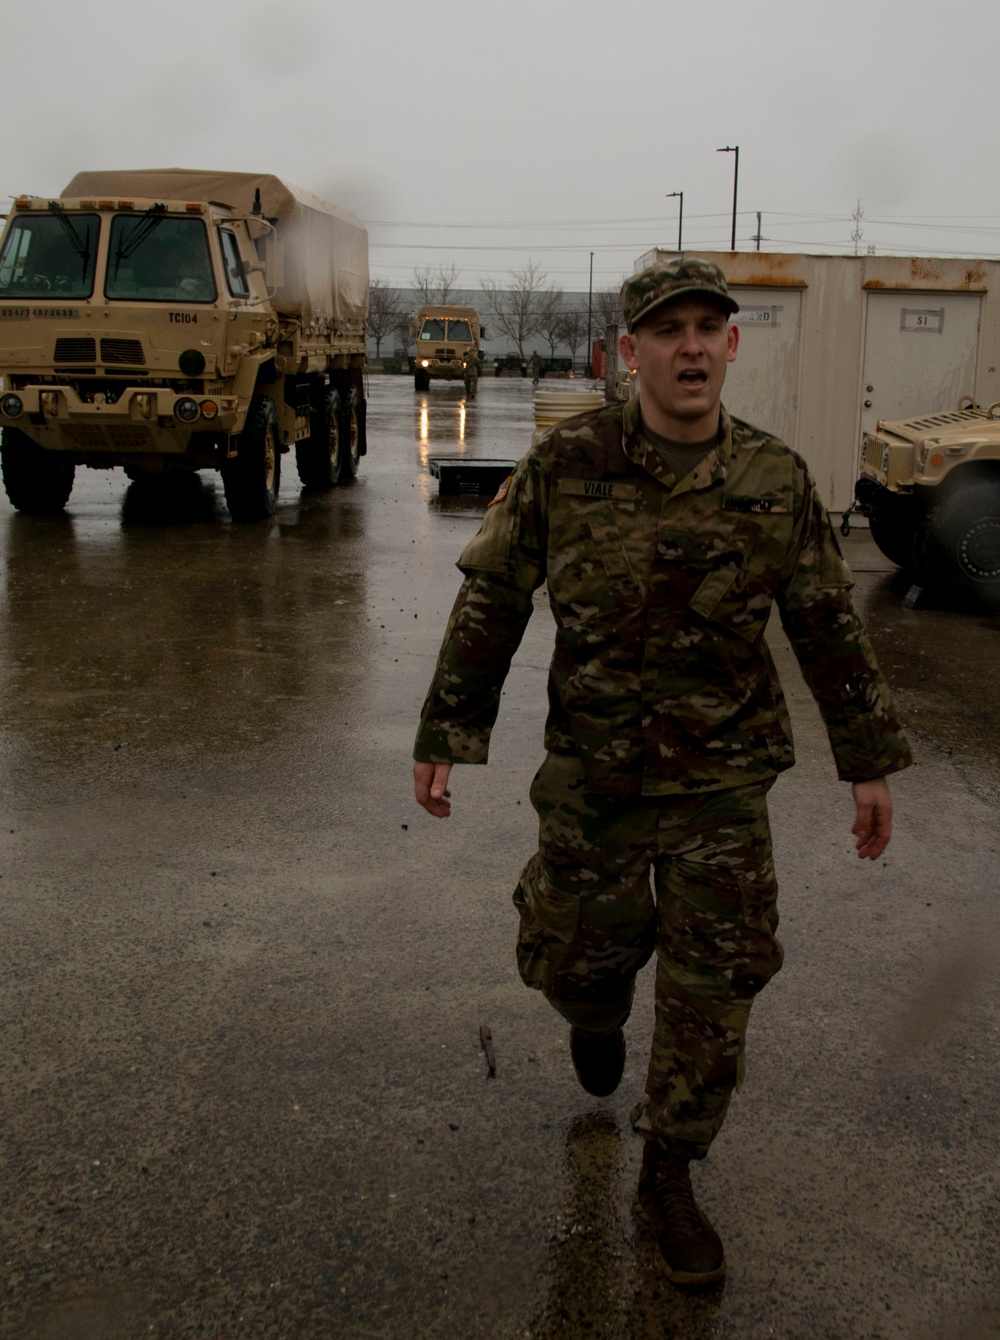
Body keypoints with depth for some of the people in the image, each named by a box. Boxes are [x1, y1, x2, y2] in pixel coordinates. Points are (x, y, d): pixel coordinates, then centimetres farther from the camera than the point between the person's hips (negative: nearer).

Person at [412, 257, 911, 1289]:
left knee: (711, 997, 5)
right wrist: (442, 737, -4)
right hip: (590, 778, 0)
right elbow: (489, 604, -4)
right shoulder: (565, 464, -9)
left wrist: (869, 762, 6)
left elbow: (829, 626, 4)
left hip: (722, 786, 1)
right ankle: (599, 1016, 53)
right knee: (573, 958, 13)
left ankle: (668, 1182, 27)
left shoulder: (777, 481, -6)